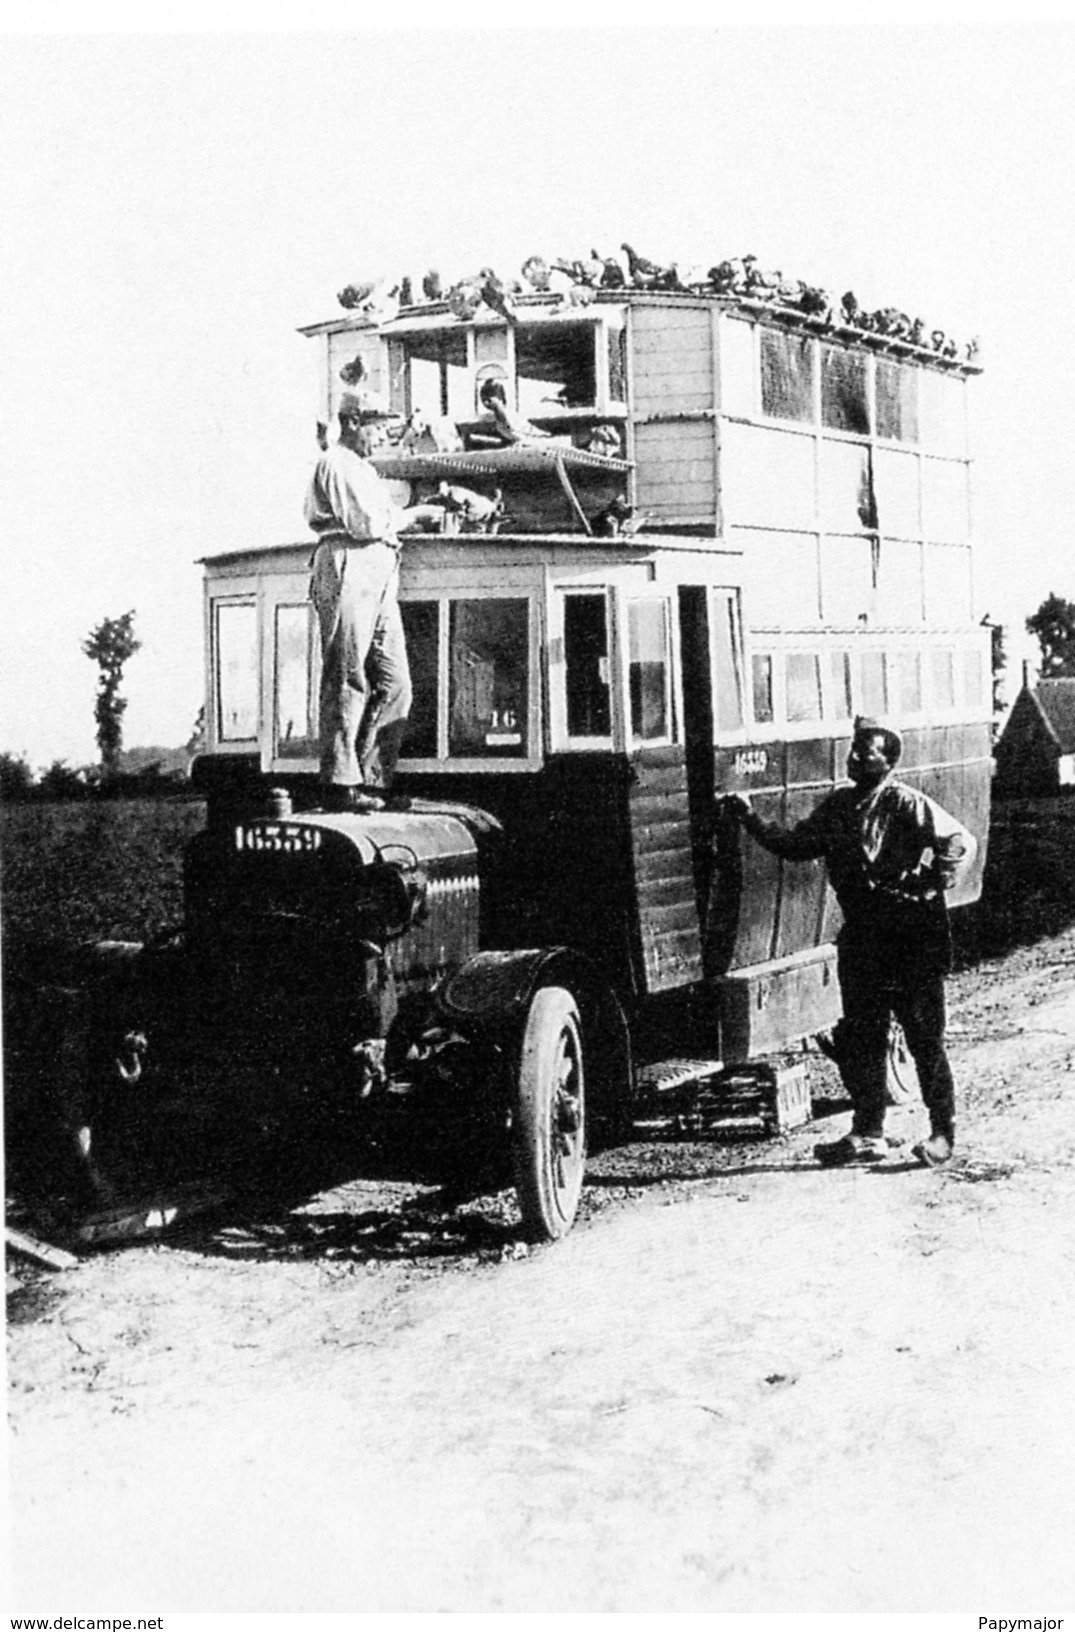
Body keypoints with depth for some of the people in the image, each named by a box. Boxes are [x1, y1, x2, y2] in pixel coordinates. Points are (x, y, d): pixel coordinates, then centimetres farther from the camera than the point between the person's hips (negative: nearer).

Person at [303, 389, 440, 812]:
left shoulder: (365, 469, 28)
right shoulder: (335, 464, -4)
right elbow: (364, 523, -14)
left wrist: (415, 516, 9)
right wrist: (412, 515, -3)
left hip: (379, 577, 10)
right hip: (347, 571, -10)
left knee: (394, 682, 3)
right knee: (347, 682, -9)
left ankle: (369, 777, 6)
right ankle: (341, 783, -7)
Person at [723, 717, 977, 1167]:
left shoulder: (907, 804, -11)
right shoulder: (837, 806, 8)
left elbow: (962, 842, -13)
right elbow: (794, 845, 12)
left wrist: (929, 887, -16)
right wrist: (751, 819, 3)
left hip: (912, 941, -6)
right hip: (861, 940, 6)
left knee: (924, 1039, 1)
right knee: (859, 1040, 9)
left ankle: (943, 1133, 13)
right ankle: (868, 1134, 20)